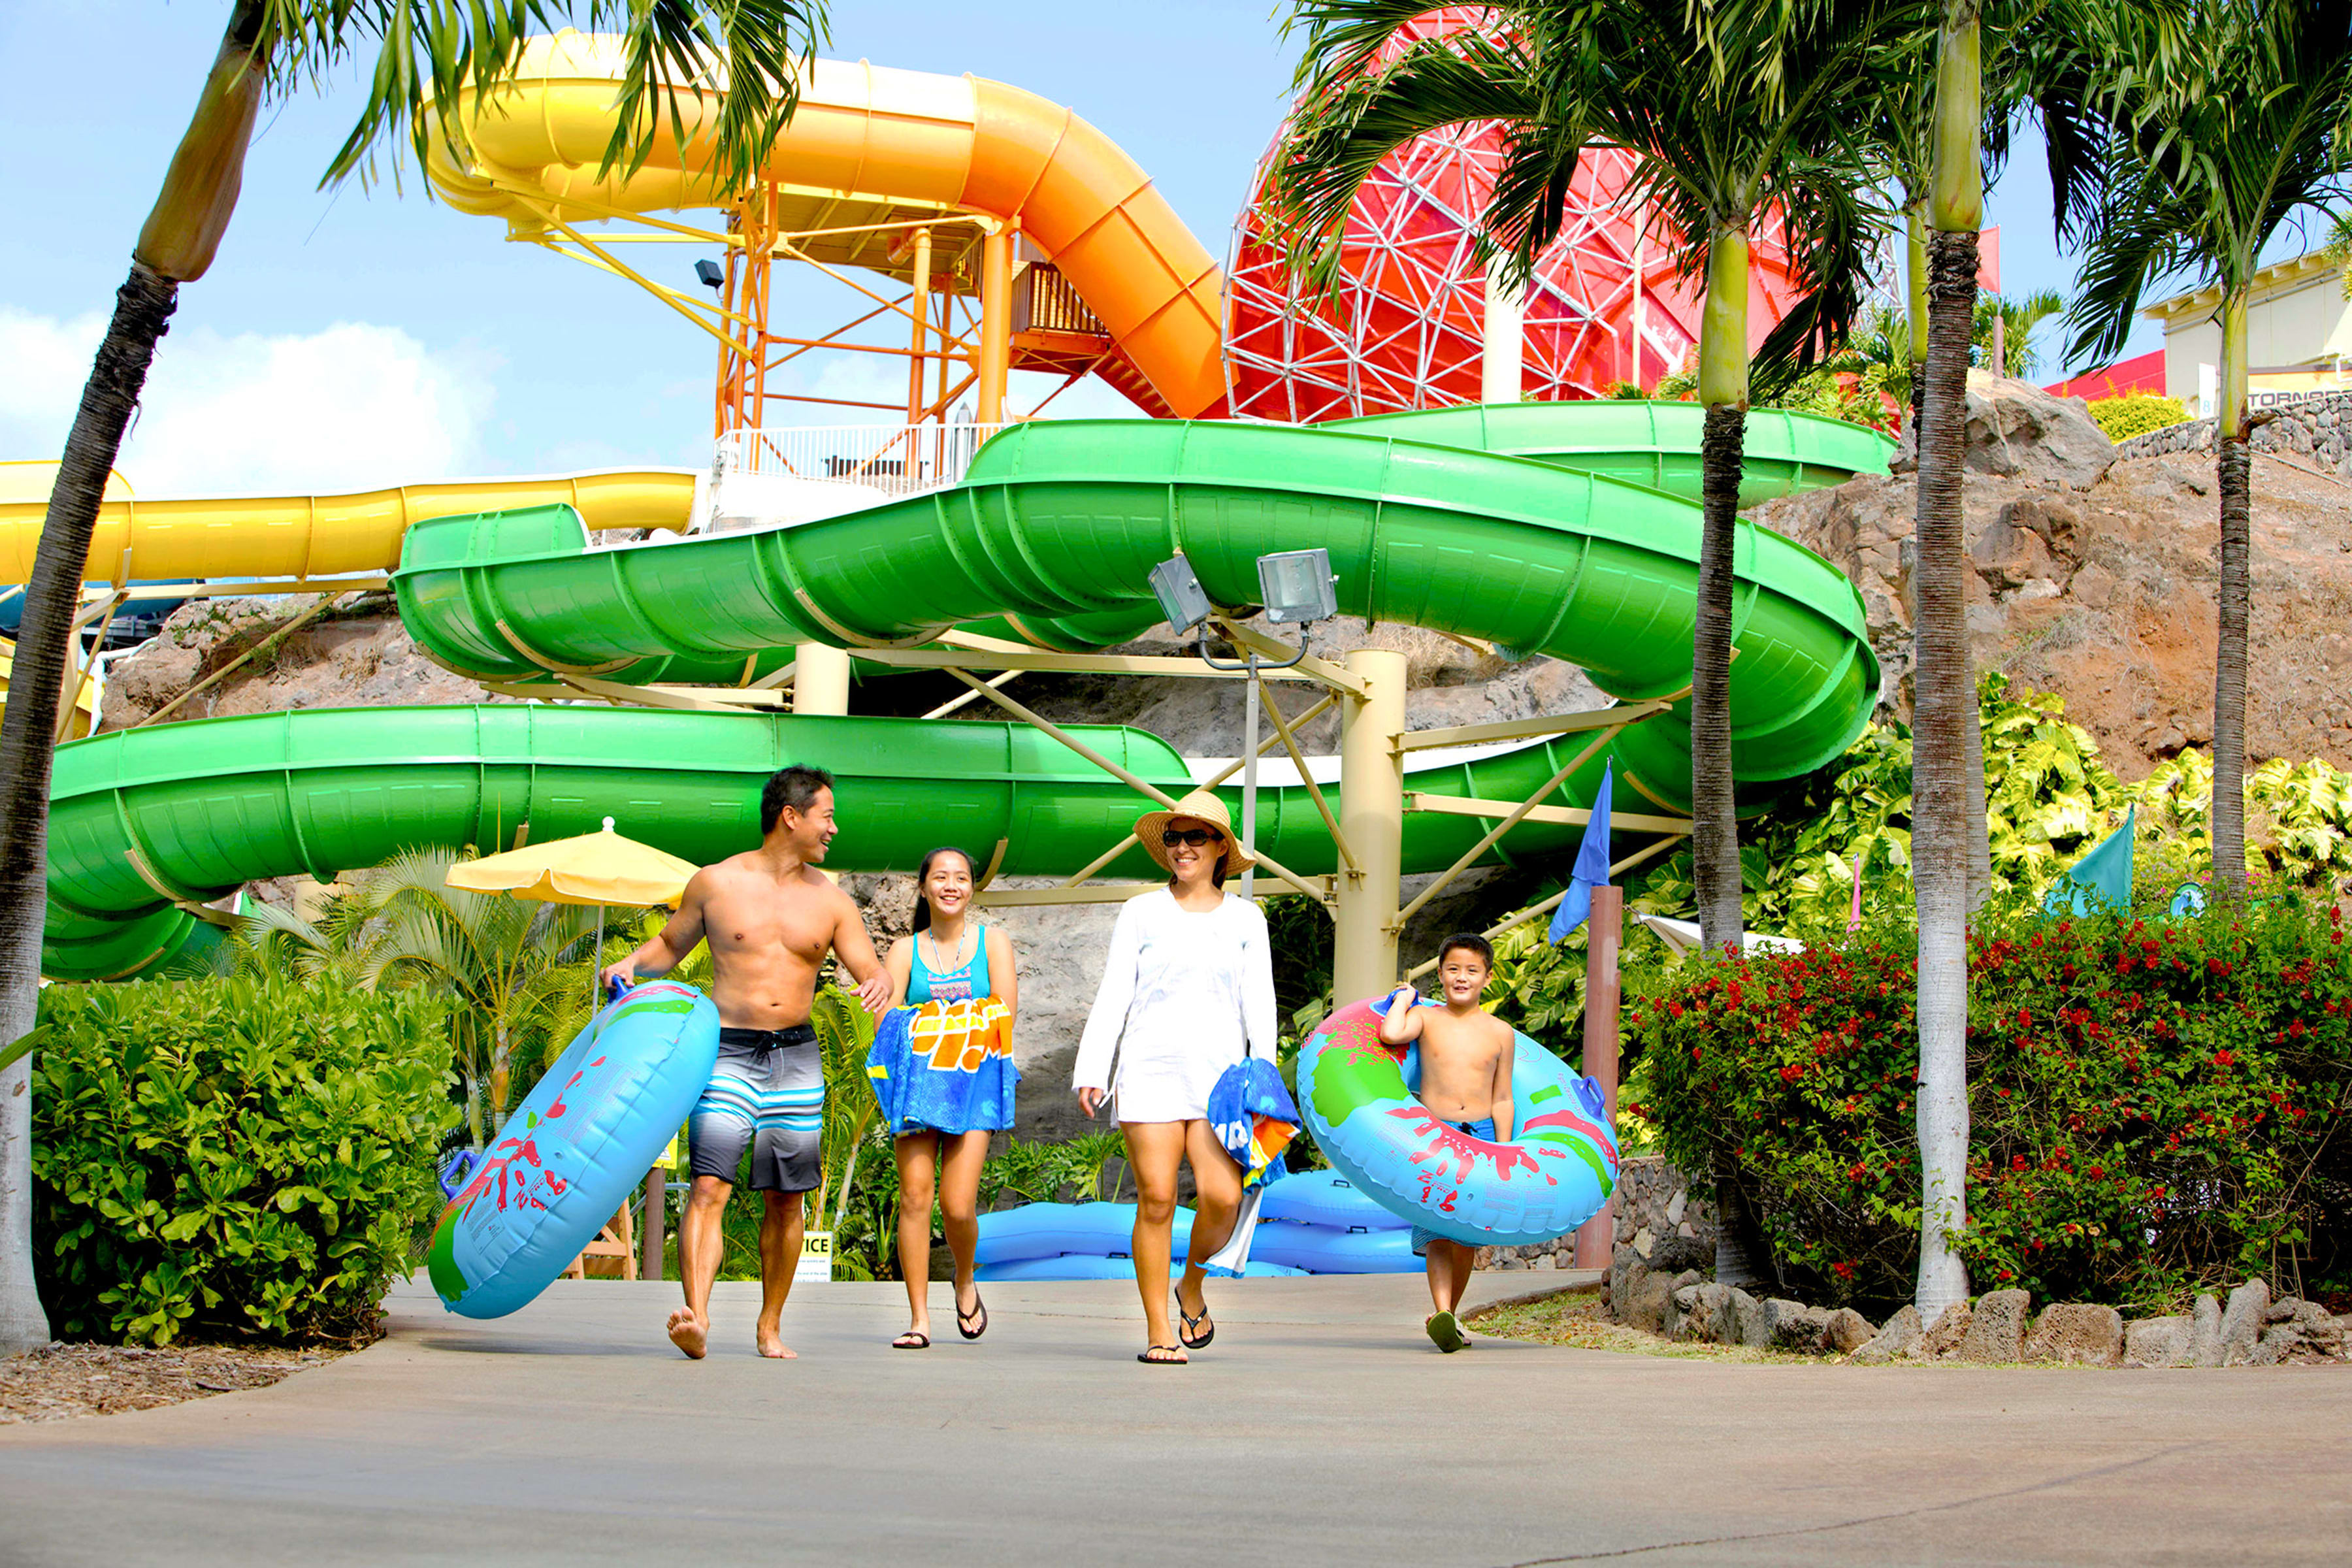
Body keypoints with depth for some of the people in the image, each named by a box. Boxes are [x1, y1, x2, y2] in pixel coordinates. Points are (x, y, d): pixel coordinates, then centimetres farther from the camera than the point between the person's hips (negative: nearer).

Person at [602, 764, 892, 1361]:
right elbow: (671, 943, 16)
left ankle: (770, 1327, 19)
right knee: (710, 1185, -17)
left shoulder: (830, 900, 8)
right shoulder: (716, 883, 2)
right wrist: (631, 965, -4)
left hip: (796, 1056, 3)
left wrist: (878, 982, -16)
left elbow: (871, 969, 8)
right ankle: (696, 1318, -28)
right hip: (727, 1050, -3)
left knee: (785, 1198, 6)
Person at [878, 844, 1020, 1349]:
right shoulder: (905, 951, 11)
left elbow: (1005, 1017, 2)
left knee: (958, 1206, -11)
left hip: (975, 1080, -1)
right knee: (915, 1195, -10)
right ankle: (918, 1318, -4)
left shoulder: (992, 942, 10)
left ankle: (965, 1280, 20)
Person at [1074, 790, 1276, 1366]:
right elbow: (1112, 995, 7)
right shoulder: (1142, 912, 10)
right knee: (1156, 1199, -7)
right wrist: (1091, 1071, -2)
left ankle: (1193, 1286, 14)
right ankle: (1158, 1331, 1)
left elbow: (1259, 1005, 12)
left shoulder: (1244, 918, 13)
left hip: (1219, 1072, 1)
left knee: (1222, 1196, -14)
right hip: (1151, 1068, -1)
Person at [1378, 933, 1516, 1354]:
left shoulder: (1500, 1033, 9)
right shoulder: (1425, 1018, 5)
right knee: (1437, 1230, -16)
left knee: (1466, 1237, 4)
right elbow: (1390, 1034, -17)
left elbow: (1502, 1099, 11)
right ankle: (1442, 1313, -29)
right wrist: (1403, 999, 1)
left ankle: (1447, 1318, 18)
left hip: (1481, 1136, 2)